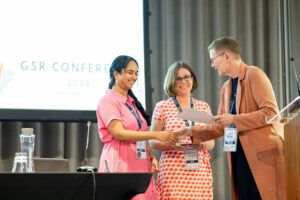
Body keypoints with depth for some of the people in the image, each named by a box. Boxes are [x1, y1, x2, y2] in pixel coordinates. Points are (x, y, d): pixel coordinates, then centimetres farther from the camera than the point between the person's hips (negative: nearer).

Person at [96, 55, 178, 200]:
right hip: (120, 165, -7)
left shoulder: (132, 102, 20)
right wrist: (156, 135, -20)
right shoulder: (108, 101, -4)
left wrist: (151, 157, 6)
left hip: (140, 165, 7)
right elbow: (119, 133, -16)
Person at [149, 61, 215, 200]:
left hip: (200, 171, 3)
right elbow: (153, 142, 3)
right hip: (173, 172, -3)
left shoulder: (204, 107, 12)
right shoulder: (162, 107, 4)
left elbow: (212, 142, 15)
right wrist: (171, 144, -15)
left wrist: (205, 143, -8)